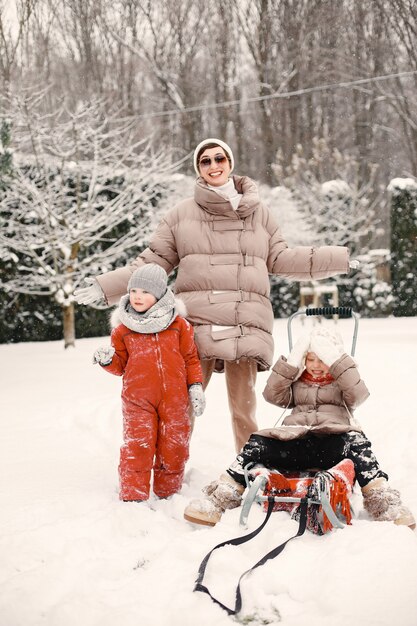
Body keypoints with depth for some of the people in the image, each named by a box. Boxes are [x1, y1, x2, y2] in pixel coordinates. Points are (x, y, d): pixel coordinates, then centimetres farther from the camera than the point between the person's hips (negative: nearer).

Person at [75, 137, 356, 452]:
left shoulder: (258, 213, 17)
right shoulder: (182, 214, 11)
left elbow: (281, 260, 20)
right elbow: (153, 261, 13)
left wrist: (340, 258, 19)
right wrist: (106, 286, 5)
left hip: (246, 324, 1)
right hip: (197, 324, -1)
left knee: (244, 405, 2)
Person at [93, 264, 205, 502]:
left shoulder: (179, 325, 5)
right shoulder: (123, 330, 6)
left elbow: (191, 358, 10)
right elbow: (121, 366, 12)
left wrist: (195, 386, 2)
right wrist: (108, 360, -8)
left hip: (174, 399, 1)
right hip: (137, 399, -1)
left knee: (173, 448, 6)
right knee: (137, 448, -7)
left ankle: (168, 494, 22)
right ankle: (133, 497, 2)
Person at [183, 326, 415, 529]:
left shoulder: (342, 381, 20)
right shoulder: (296, 382, 26)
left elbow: (358, 395, -4)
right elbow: (273, 395, 8)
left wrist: (336, 361, -7)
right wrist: (292, 363, 0)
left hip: (332, 441, -2)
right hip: (294, 441, 3)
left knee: (357, 443, -35)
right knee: (257, 444, -22)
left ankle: (384, 504, -43)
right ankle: (220, 500, -27)